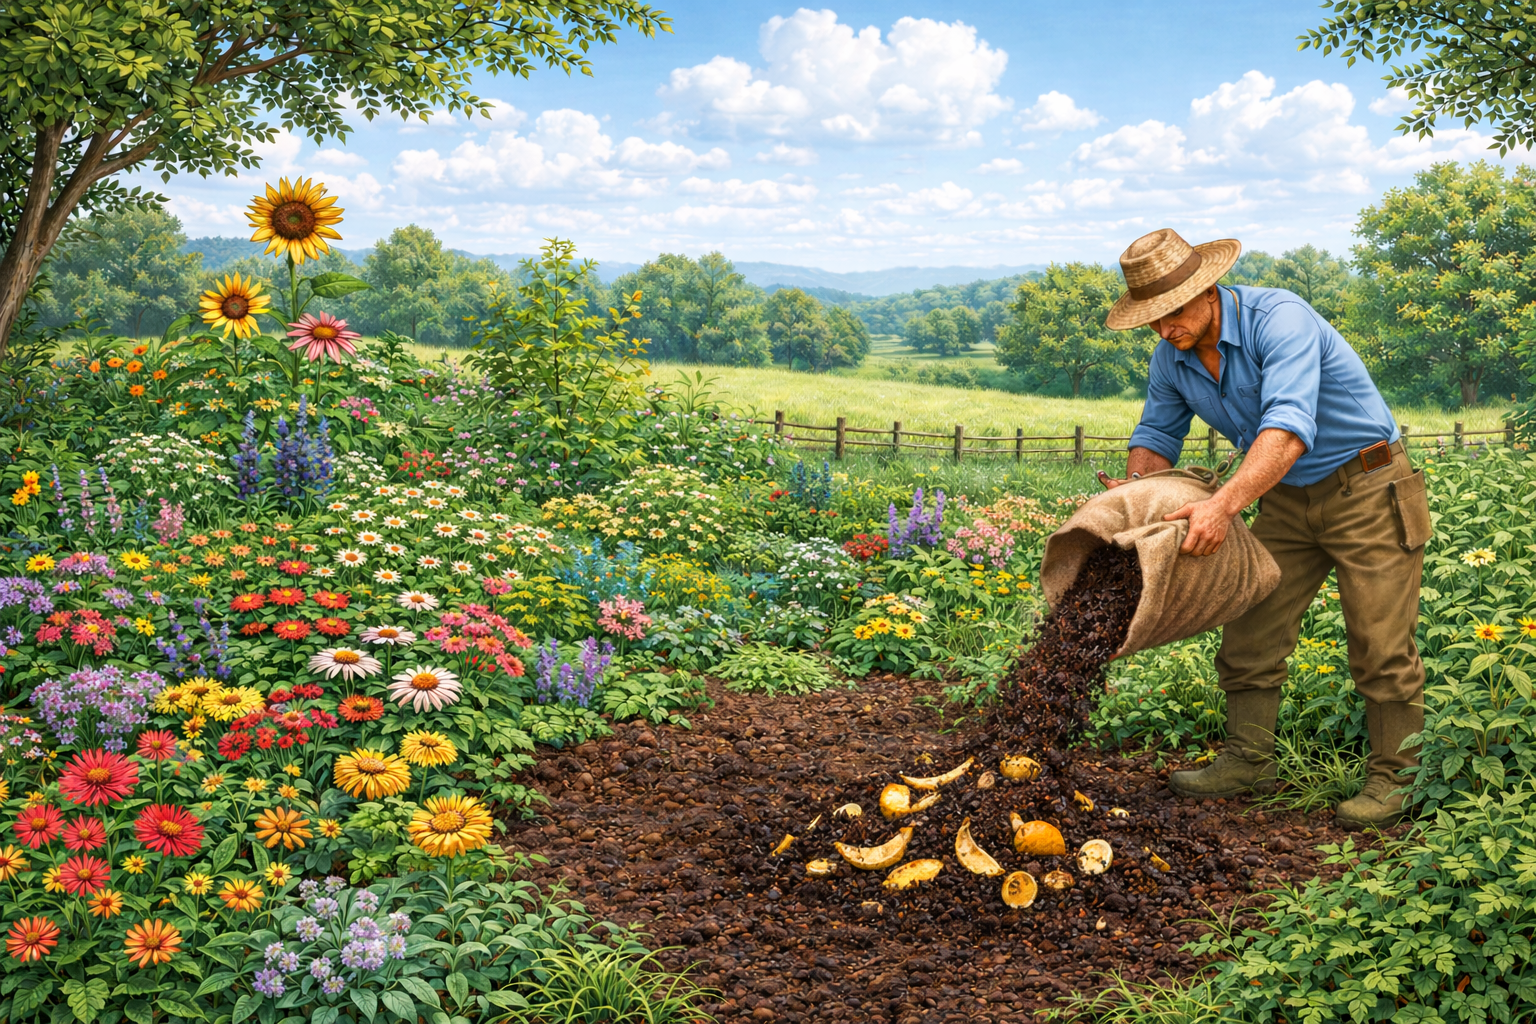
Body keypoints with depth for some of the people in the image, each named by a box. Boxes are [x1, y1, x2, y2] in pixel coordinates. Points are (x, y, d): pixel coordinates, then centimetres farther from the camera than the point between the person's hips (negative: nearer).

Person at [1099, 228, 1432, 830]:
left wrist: (1224, 504, -51)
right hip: (1287, 498, 7)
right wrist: (1135, 488, -13)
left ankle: (1392, 778, 8)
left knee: (1381, 645, -4)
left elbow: (1288, 429, -40)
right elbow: (1157, 436, 9)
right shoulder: (1171, 358, -4)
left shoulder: (1279, 318, -28)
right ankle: (1248, 760, 14)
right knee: (1251, 631, 3)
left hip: (1367, 489, -7)